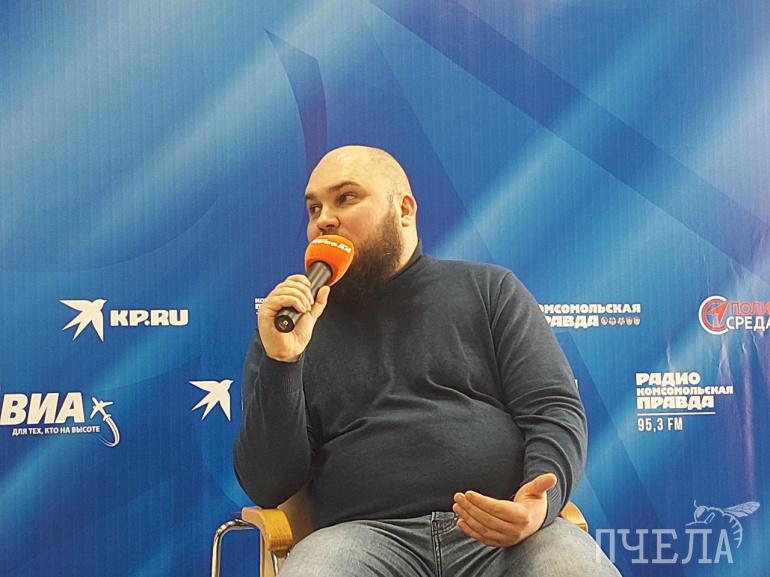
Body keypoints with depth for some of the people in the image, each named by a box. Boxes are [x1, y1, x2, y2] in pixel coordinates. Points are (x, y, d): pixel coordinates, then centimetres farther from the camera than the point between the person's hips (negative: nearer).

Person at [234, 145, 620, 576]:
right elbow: (267, 487, 7)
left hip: (506, 532, 0)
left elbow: (555, 410, 5)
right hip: (366, 534, 0)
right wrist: (281, 362, -7)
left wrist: (541, 503, -15)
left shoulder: (489, 289, 14)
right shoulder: (290, 323, 14)